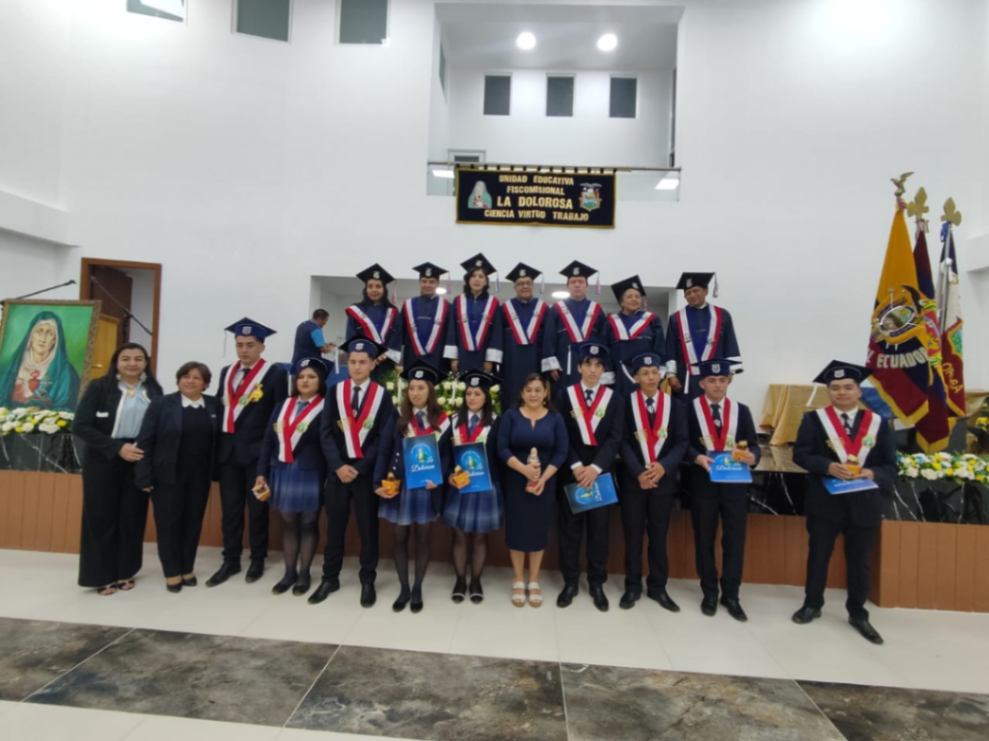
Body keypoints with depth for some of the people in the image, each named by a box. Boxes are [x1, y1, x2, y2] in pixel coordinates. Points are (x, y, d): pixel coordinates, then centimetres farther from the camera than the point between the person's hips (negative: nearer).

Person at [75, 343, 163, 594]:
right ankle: (102, 574, 18)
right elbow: (80, 426, -10)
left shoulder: (154, 391, 2)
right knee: (102, 516, 5)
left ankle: (125, 571, 22)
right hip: (103, 461, -2)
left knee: (132, 515, 8)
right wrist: (118, 447, -18)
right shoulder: (99, 387, -5)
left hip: (138, 461, 2)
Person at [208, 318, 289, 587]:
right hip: (228, 451, 5)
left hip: (257, 451, -5)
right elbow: (221, 408, 13)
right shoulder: (226, 372, 12)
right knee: (230, 509, 11)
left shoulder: (275, 372, -6)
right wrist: (219, 443, 7)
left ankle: (257, 560, 20)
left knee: (257, 508, 7)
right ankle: (230, 561, 22)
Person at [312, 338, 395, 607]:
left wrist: (359, 467, -12)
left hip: (367, 471, -2)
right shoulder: (335, 391, 3)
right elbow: (326, 432, 0)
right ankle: (330, 578, 26)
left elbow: (384, 437, -6)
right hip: (337, 470, 2)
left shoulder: (382, 395, -2)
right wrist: (338, 465, -12)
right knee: (334, 525, 11)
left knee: (368, 527, 8)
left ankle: (368, 581, 22)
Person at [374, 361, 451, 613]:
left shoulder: (442, 420, -1)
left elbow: (445, 454, -2)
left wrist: (438, 478, -18)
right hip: (398, 485, 1)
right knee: (399, 538, 8)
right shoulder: (398, 417, 0)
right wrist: (379, 482, -9)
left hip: (426, 486, -1)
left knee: (422, 538, 10)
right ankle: (404, 589, 24)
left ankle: (417, 590, 25)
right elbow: (385, 451, -2)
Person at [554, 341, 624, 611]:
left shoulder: (614, 399, 3)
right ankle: (570, 581, 20)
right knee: (569, 529, 6)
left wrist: (595, 468, -15)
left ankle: (597, 583, 21)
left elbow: (615, 439, -4)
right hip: (571, 472, 0)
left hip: (601, 473, 0)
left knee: (599, 530, 8)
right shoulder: (565, 396, 3)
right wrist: (576, 466, -14)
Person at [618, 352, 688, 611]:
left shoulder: (675, 405, 4)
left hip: (664, 479, 2)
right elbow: (622, 442, -6)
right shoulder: (625, 404, -2)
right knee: (633, 535, 7)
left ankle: (658, 587, 24)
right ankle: (633, 587, 20)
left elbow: (681, 442, -1)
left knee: (659, 535, 11)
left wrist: (664, 467, -16)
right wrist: (638, 473, -16)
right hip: (632, 479, -1)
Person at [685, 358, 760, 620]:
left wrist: (752, 457, -19)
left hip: (735, 482, 2)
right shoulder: (689, 409, -2)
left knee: (735, 539, 5)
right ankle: (709, 592, 24)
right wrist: (698, 458, -23)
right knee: (704, 539, 9)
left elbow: (753, 445, 3)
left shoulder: (741, 410, 6)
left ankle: (731, 595, 19)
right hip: (702, 482, -2)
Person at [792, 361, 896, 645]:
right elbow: (800, 454, -8)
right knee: (818, 555, 13)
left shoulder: (878, 422, 2)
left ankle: (858, 614, 30)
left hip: (864, 503, 2)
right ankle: (812, 604, 30)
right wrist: (828, 467, -23)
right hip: (824, 501, -1)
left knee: (860, 561, 13)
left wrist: (873, 474, -19)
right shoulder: (814, 418, -3)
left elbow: (890, 465, 2)